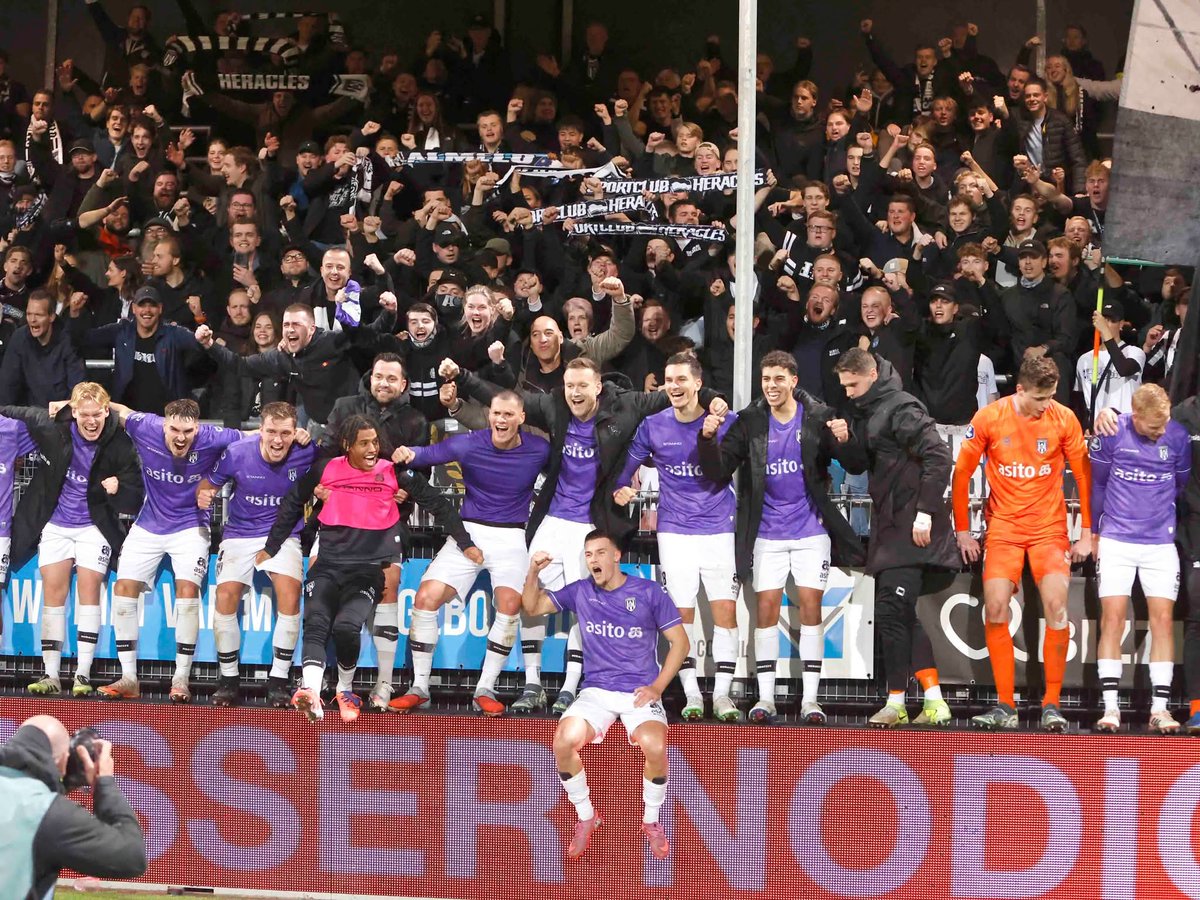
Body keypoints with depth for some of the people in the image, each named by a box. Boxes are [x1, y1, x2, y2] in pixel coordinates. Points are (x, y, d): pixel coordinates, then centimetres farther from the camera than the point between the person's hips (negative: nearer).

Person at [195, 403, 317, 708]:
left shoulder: (305, 452, -13)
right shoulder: (237, 453, -14)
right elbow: (208, 484, -2)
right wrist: (203, 496, -24)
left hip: (283, 534, 0)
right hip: (240, 534, 0)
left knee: (290, 591, -25)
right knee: (226, 595, -20)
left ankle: (278, 680, -13)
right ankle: (228, 679, -1)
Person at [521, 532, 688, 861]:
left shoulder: (649, 592, -2)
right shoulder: (580, 592, 6)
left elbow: (679, 641, 2)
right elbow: (532, 607, 9)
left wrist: (657, 687, -8)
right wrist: (533, 572, -11)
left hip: (640, 692, -2)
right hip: (597, 691, 2)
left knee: (654, 746, -33)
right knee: (564, 741, -27)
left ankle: (651, 822, -5)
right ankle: (586, 818, -3)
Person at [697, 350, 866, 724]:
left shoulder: (818, 417, -5)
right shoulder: (750, 422, -2)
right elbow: (718, 472, -4)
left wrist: (844, 441, -30)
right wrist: (708, 440, -23)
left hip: (811, 530, -1)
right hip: (767, 533, 1)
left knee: (811, 605, -2)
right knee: (766, 606, -1)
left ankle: (811, 699, 2)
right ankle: (765, 697, 4)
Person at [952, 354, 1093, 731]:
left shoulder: (1064, 418, -5)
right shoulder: (989, 418, -6)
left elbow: (1084, 474, 3)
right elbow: (962, 473, 3)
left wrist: (1087, 533, 1)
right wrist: (962, 530, 5)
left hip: (1050, 527, 0)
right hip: (1003, 526, 0)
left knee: (1056, 606, -14)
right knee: (995, 609, -10)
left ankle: (1051, 704, -6)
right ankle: (1005, 707, -2)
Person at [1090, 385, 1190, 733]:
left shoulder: (1178, 437, -5)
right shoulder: (1110, 433, -8)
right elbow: (1096, 483, 5)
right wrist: (1093, 532, 13)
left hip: (1161, 543, 1)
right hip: (1116, 542, -1)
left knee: (1163, 619, -2)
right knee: (1112, 619, -5)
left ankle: (1160, 708, 1)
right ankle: (1110, 707, -2)